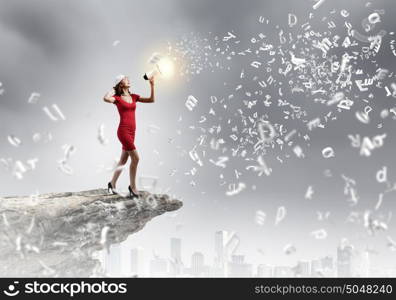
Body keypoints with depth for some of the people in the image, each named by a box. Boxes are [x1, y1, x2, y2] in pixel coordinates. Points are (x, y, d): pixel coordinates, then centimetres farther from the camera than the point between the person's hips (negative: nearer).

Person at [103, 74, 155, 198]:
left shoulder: (134, 97, 12)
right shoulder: (117, 98, -4)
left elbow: (151, 100, 6)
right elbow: (106, 98, -25)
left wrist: (152, 85, -3)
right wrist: (113, 89, -8)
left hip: (131, 132, 7)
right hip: (123, 131, -7)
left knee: (123, 161, 14)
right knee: (135, 158, -10)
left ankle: (112, 184, 28)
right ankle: (132, 186, 3)